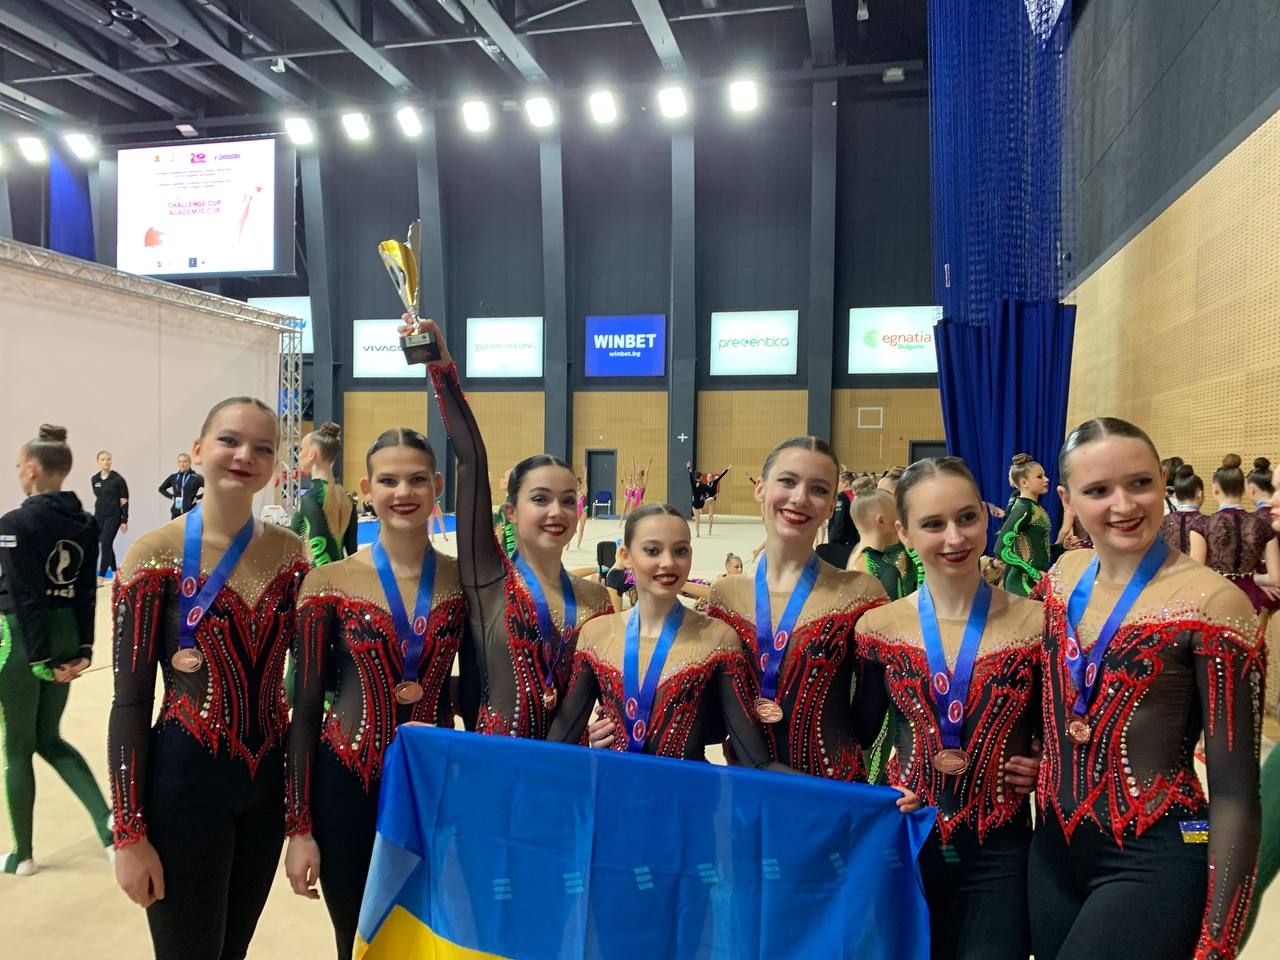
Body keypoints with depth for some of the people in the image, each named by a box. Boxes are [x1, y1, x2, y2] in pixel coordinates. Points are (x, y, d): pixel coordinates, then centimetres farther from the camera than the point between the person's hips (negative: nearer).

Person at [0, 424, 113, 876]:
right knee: (49, 739, 20)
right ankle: (107, 820, 5)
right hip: (65, 636, 6)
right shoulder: (86, 524, 4)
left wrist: (41, 660, -13)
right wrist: (83, 648, 5)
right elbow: (86, 593, 4)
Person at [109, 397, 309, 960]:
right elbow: (130, 700, -10)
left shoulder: (290, 553, -1)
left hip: (270, 779, 4)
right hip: (186, 780, -4)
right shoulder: (157, 554, -13)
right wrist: (129, 832, -9)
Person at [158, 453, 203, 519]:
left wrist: (197, 497, -11)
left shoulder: (196, 478, -6)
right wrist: (171, 496, 8)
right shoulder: (173, 477, 7)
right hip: (176, 513, 4)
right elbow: (162, 488, 23)